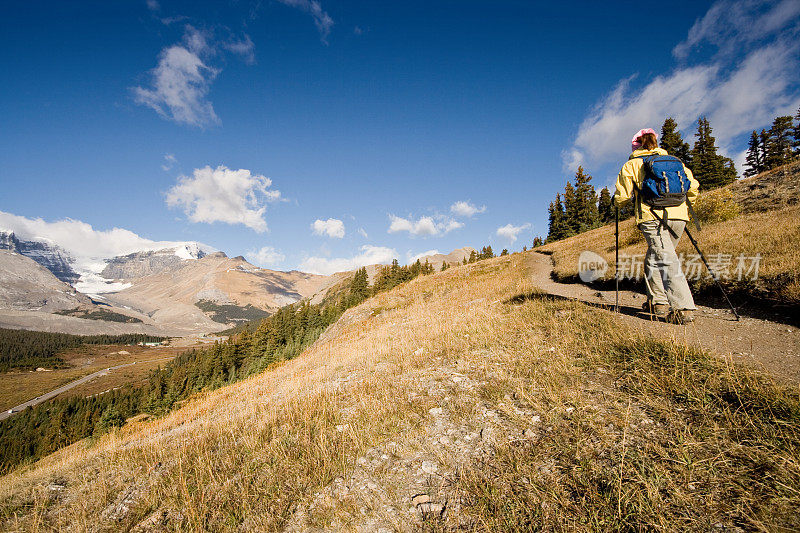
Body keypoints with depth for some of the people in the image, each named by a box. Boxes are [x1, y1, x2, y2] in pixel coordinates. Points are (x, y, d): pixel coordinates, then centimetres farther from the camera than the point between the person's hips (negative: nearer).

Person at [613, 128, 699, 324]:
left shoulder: (631, 165, 9)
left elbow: (621, 197, 3)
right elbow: (693, 187, 16)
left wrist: (616, 201, 25)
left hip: (652, 216, -5)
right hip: (678, 215, 5)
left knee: (666, 259, -10)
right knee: (653, 258, 17)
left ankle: (684, 308, -18)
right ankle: (658, 301, 19)